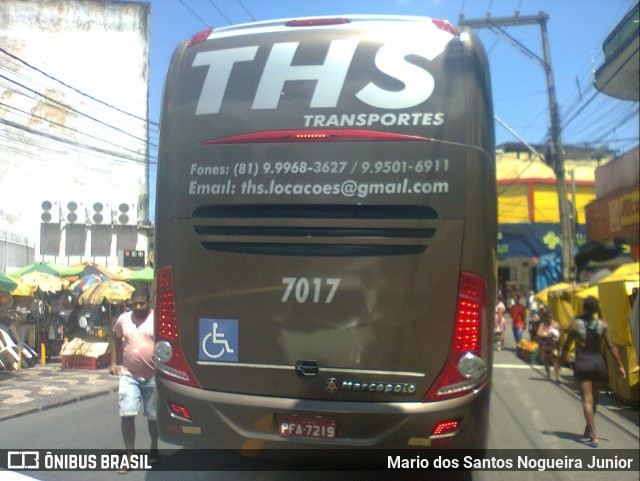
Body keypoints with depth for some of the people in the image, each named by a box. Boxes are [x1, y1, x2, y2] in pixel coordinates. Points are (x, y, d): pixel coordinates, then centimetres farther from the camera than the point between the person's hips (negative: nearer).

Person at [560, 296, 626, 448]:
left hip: (582, 364, -3)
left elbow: (567, 345, -1)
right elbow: (611, 346, -5)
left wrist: (561, 358, 16)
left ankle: (594, 437, -12)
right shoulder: (603, 324, -2)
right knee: (594, 399, 19)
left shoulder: (575, 324, -6)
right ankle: (588, 430, 34)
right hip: (598, 362, 3)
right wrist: (620, 366, 0)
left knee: (587, 400, -3)